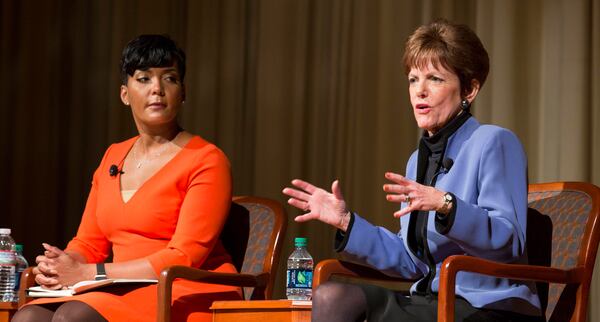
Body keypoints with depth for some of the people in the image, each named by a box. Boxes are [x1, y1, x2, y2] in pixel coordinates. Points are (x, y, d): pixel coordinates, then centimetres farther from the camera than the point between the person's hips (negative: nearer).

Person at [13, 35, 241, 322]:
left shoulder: (206, 160, -3)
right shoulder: (114, 156, 20)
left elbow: (185, 257, -12)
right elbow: (88, 243, 21)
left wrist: (90, 273, -16)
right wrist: (60, 266, -6)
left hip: (191, 297, -6)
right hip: (125, 294, 6)